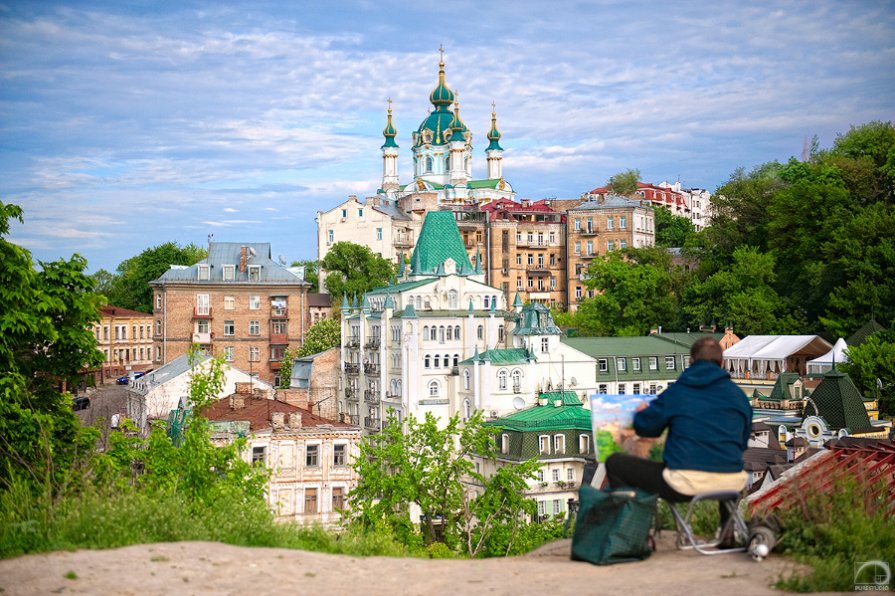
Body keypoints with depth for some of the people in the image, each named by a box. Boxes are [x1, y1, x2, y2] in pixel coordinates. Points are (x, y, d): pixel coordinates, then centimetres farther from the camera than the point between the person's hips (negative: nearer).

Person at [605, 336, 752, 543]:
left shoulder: (676, 392, 2)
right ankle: (729, 528, 34)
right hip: (730, 484, 5)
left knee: (615, 464, 11)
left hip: (686, 483, -5)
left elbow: (644, 426, 9)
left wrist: (640, 413, 33)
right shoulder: (738, 394, 10)